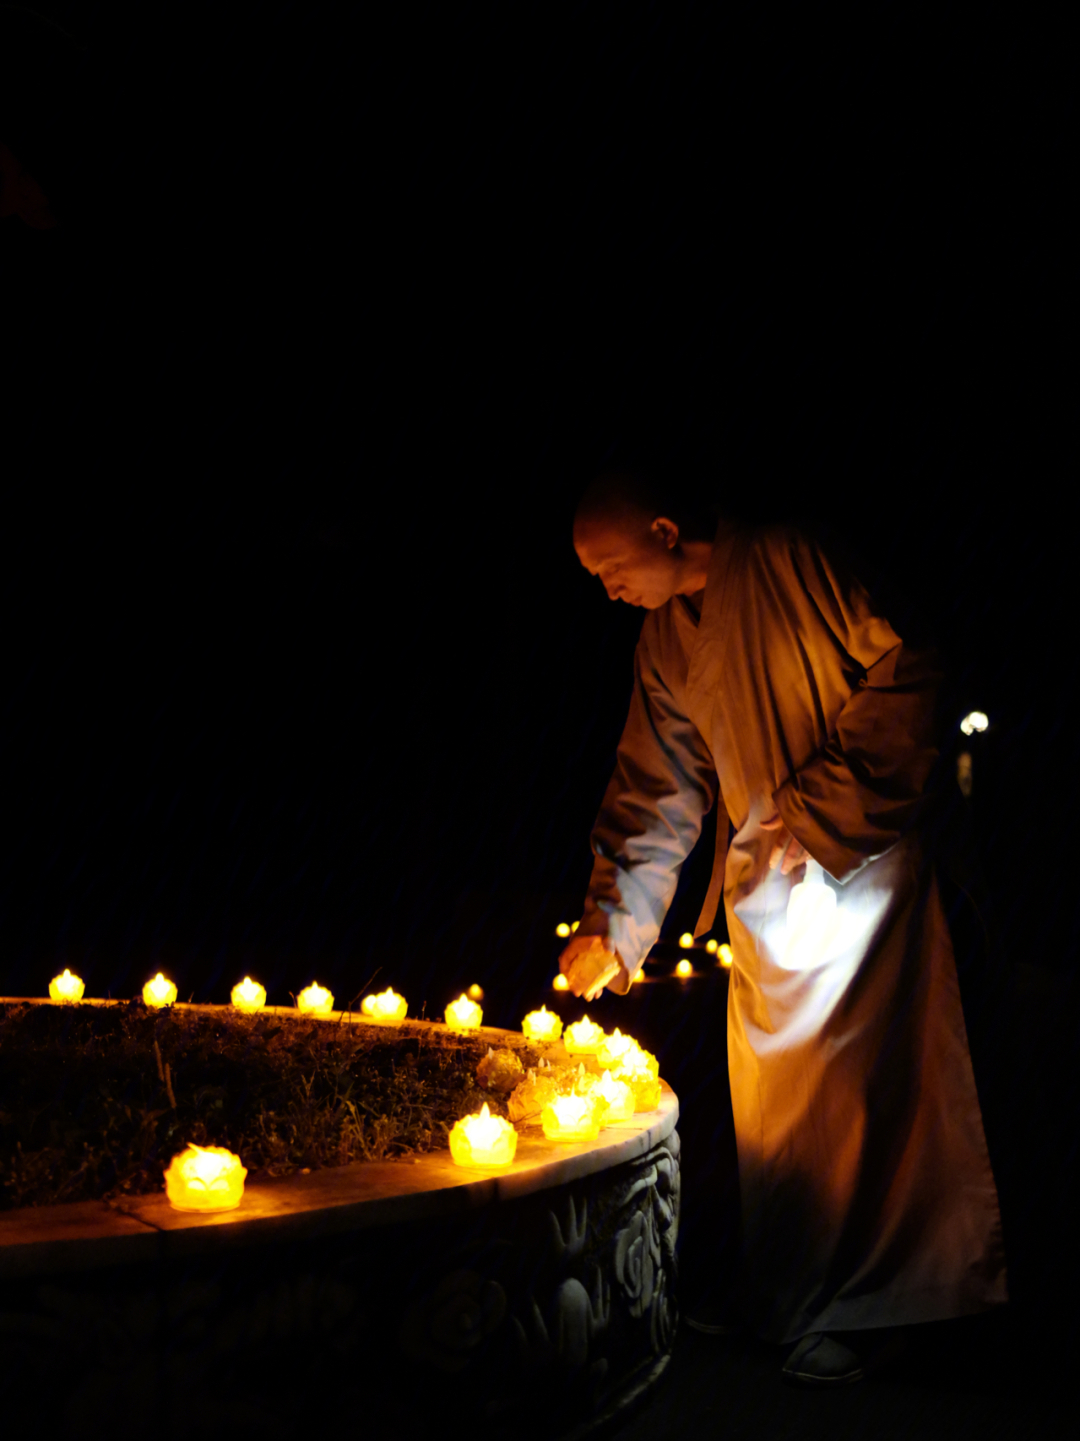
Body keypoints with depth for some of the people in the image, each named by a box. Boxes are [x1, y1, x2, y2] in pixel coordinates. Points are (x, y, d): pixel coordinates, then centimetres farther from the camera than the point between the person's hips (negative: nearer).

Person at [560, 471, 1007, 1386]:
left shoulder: (796, 561, -12)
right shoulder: (663, 643, 9)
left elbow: (906, 667, -14)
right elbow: (656, 793, 11)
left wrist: (821, 810, -15)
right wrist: (613, 925, 4)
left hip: (860, 861, -6)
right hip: (764, 883, 7)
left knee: (849, 1078, -4)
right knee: (769, 1084, 10)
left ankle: (859, 1307, 12)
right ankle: (781, 1287, 27)